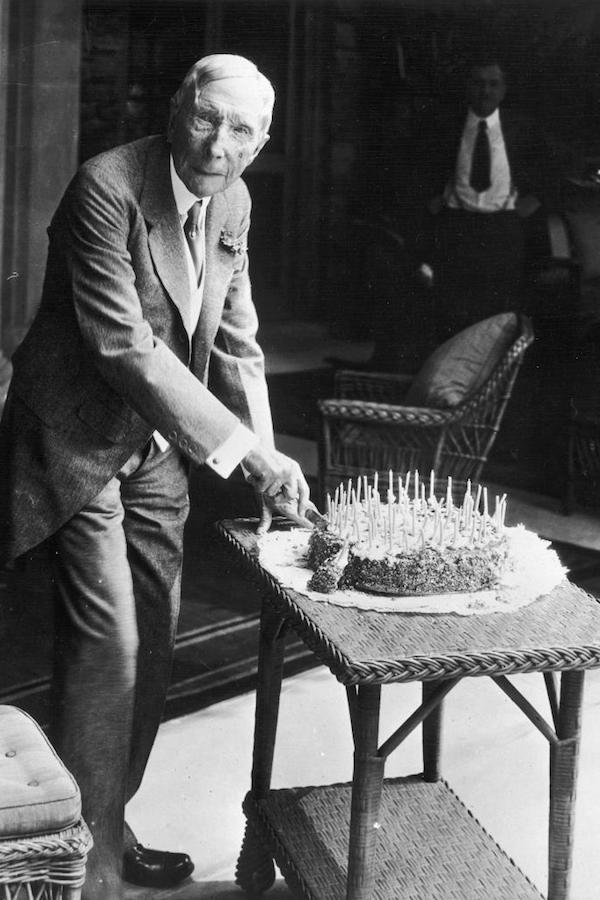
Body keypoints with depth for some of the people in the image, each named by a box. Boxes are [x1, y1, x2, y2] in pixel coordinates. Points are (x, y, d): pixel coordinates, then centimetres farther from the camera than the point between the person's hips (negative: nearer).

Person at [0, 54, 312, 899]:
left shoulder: (231, 202, 2)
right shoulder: (107, 188, -22)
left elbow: (236, 342, 7)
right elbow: (124, 345, -28)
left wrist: (266, 464, -5)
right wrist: (244, 448, -29)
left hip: (159, 443, 7)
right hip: (81, 441, -7)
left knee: (152, 645, 11)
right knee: (107, 644, -10)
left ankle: (112, 823, 28)